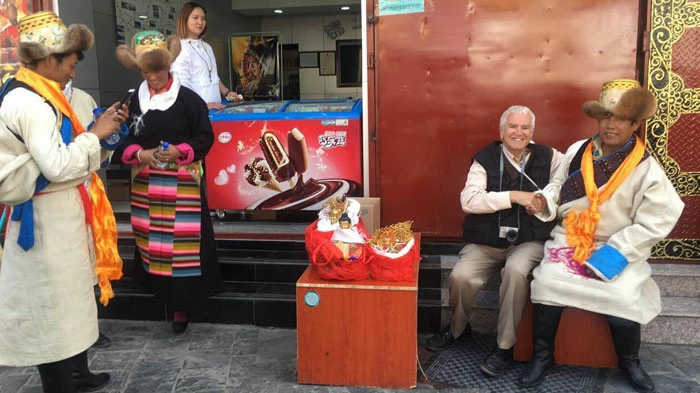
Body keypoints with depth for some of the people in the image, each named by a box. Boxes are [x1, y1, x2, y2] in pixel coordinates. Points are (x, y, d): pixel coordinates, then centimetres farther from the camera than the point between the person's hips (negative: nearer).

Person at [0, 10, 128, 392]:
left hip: (58, 212, 10)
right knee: (55, 302, 2)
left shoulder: (32, 95, 11)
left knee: (66, 296, 19)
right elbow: (58, 166, -27)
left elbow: (58, 149, 13)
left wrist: (102, 127, 8)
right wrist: (95, 134, -17)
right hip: (49, 218, -10)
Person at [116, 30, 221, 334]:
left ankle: (182, 303, 7)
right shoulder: (134, 101, 5)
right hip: (146, 183, 4)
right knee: (150, 239, 9)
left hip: (182, 182, -4)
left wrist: (180, 152, -18)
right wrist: (141, 154, -12)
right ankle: (162, 292, 27)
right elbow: (125, 141, 8)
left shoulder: (189, 99, -6)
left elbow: (205, 137, -3)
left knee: (182, 241, -3)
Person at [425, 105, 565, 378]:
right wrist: (513, 196, -20)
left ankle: (505, 346, -12)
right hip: (486, 242, 1)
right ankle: (458, 328, 13)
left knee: (516, 271, -32)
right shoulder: (486, 159, 0)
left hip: (529, 241, 0)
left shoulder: (547, 158, 5)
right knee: (460, 276, -22)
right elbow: (468, 201, -13)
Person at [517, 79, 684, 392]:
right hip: (569, 239, 2)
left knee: (623, 298, -23)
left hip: (618, 249, -2)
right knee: (547, 282, -22)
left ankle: (629, 361, 12)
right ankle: (542, 357, 0)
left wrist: (611, 254, -18)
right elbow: (559, 185, 15)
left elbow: (652, 224, -11)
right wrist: (544, 201, -8)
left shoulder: (646, 169, -9)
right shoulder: (577, 151, 1)